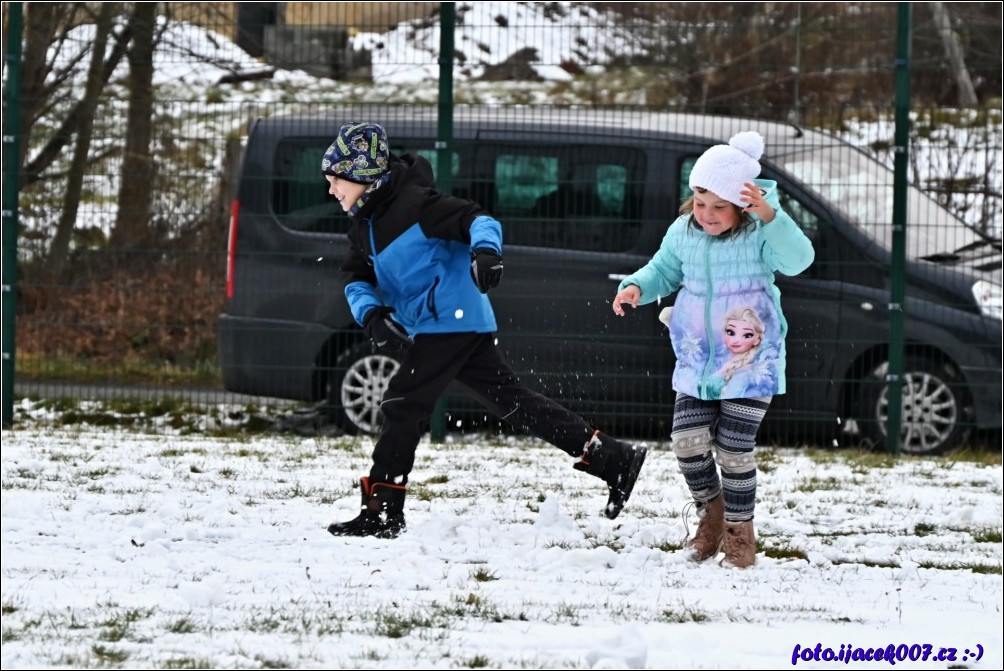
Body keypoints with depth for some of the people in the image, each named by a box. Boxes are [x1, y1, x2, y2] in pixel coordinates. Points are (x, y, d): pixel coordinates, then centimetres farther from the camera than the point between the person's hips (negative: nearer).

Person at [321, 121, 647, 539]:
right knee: (513, 401, 9)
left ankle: (381, 513, -7)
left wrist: (485, 251, -40)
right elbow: (357, 280, 13)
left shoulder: (412, 203, -14)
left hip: (451, 320, -10)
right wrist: (371, 314, -8)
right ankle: (613, 460, 10)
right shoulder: (364, 226, 15)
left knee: (402, 406, -10)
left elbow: (477, 220, -20)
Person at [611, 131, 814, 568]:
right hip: (696, 363, 5)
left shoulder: (760, 233, -15)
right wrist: (636, 287, -6)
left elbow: (797, 259, -32)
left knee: (733, 450, -5)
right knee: (687, 441, -3)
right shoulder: (683, 232, 0)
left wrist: (769, 216, -46)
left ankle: (740, 533, 12)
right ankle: (711, 512, 22)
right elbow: (663, 270, 15)